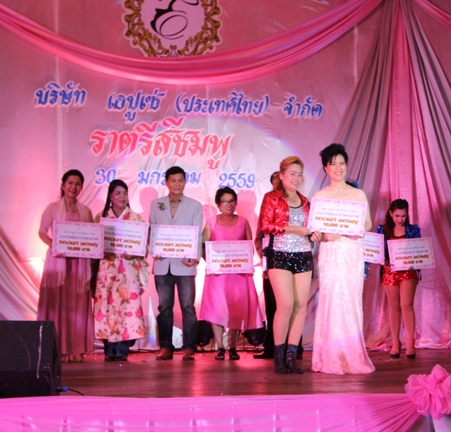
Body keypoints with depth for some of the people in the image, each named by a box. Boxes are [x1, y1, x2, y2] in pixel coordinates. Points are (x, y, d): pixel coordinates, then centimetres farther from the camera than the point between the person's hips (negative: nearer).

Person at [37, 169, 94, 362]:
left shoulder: (85, 211, 13)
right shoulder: (53, 208, 4)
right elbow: (42, 231, 1)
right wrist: (54, 245, -16)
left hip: (80, 261, 3)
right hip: (58, 260, -3)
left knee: (78, 303, 2)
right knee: (57, 302, -4)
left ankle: (76, 348, 5)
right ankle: (58, 348, -1)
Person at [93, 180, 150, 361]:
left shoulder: (136, 218, 7)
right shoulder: (101, 217, 9)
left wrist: (134, 253, -14)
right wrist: (102, 252, -11)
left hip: (129, 269, -1)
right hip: (107, 268, 1)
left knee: (127, 304, -8)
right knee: (106, 304, -4)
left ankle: (122, 349, -2)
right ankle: (109, 350, 3)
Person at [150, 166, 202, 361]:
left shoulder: (195, 206, 7)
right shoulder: (156, 204, 12)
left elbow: (197, 234, 0)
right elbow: (151, 231, 10)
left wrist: (195, 257, -15)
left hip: (184, 263, -2)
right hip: (162, 263, 2)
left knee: (187, 306, -1)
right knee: (164, 306, 5)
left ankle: (189, 347, 3)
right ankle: (165, 347, 11)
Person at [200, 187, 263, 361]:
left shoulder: (243, 222, 8)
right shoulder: (211, 222, 6)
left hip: (239, 272, 1)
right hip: (217, 272, -1)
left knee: (236, 308, -1)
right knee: (216, 307, -6)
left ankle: (233, 347, 7)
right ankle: (220, 348, -1)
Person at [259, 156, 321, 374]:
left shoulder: (305, 201, 17)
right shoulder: (271, 198, 3)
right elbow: (265, 225, -8)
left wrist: (313, 234, 1)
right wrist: (293, 229, -13)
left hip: (303, 256, 5)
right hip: (280, 255, -5)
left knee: (301, 305, -1)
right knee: (286, 304, -13)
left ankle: (291, 355, 5)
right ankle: (279, 356, -1)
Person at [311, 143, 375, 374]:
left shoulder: (359, 194, 10)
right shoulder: (318, 196, 8)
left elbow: (368, 224, 9)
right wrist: (324, 235, -15)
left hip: (353, 253, 1)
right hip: (329, 253, -1)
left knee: (351, 301, -1)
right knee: (331, 300, -6)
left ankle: (352, 356, 6)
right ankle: (331, 357, 0)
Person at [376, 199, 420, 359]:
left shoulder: (413, 230, 2)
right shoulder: (382, 230, 2)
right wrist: (386, 262, -18)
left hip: (408, 271, -1)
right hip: (390, 272, 1)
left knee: (406, 305, -11)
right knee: (394, 307, 8)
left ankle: (410, 342, -5)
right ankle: (395, 342, 15)